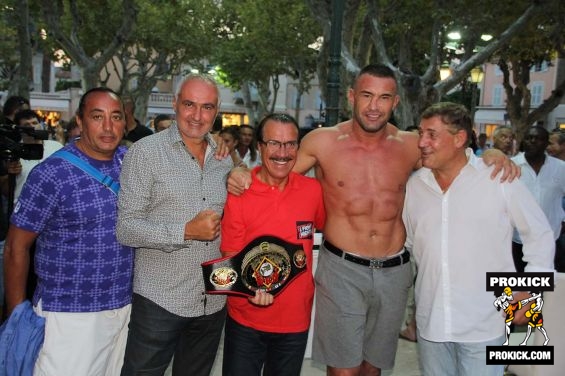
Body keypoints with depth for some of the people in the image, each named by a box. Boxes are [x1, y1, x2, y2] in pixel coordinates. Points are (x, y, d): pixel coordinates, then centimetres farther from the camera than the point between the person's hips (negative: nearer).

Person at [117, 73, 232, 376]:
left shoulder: (224, 159, 9)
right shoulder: (145, 152, -8)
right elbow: (126, 228, -13)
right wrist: (186, 231, -21)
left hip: (213, 302, 5)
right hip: (159, 302, -5)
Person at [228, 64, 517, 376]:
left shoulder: (412, 146, 1)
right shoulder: (322, 141, -5)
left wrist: (491, 155, -3)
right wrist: (242, 175, -13)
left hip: (394, 271, 3)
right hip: (341, 268, -3)